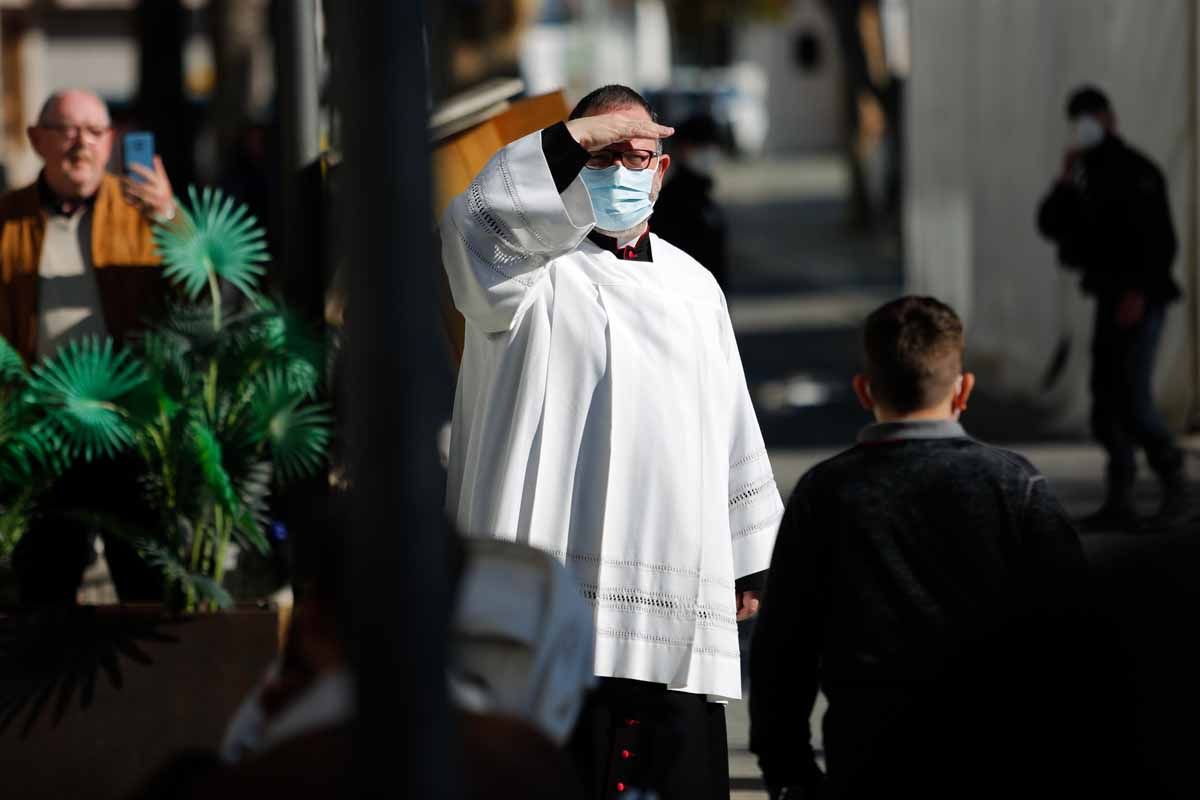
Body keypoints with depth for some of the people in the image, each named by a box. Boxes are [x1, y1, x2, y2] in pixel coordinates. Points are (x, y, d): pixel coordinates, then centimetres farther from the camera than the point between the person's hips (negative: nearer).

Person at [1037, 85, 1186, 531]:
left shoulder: (1136, 172, -8)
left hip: (1139, 303, -8)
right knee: (1106, 403, 5)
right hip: (1109, 299, 8)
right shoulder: (1088, 179, 15)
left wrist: (1140, 292, -23)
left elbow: (1161, 239, -15)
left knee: (1134, 401, -15)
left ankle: (1174, 493, -6)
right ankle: (1119, 503, 9)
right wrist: (1065, 181, -2)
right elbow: (1051, 226, 11)